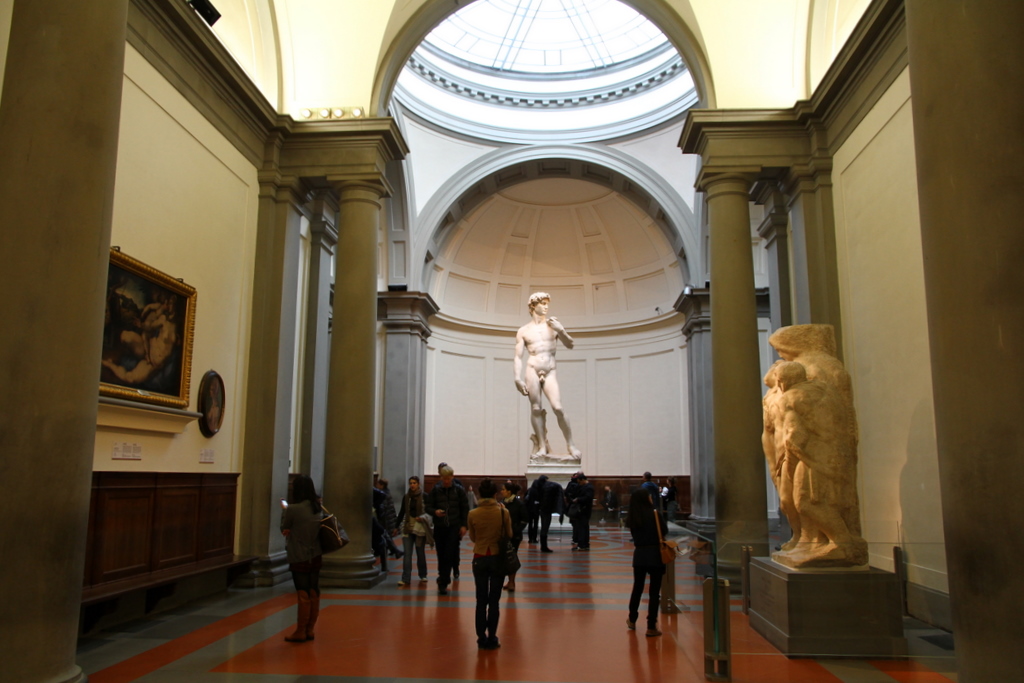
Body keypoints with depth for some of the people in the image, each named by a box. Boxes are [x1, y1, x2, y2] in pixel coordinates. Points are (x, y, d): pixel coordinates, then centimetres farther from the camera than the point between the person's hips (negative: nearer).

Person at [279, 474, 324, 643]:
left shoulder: (293, 508, -18)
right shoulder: (318, 507, 2)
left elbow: (284, 529, -2)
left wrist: (284, 509, 7)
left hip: (299, 558, -6)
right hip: (315, 556, 6)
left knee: (303, 595, 1)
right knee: (314, 594, 10)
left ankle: (300, 632, 12)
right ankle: (310, 630, 20)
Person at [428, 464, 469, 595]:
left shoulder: (459, 490, 1)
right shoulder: (435, 490, 3)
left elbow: (465, 509, 4)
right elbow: (428, 507, 6)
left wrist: (464, 525, -2)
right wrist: (435, 511, -16)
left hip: (454, 527, -2)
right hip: (439, 527, 2)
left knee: (449, 556, -8)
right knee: (441, 556, 8)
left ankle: (443, 583, -4)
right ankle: (443, 581, 22)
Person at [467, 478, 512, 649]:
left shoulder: (473, 514, -10)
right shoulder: (503, 512, -11)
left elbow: (472, 537, 2)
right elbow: (509, 535, 0)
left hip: (480, 559, 0)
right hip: (498, 558, 0)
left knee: (481, 601, 10)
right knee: (494, 600, 8)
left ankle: (481, 639, 14)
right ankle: (491, 639, 12)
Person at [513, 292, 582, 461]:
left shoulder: (553, 324, 14)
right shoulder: (523, 331, 10)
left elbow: (570, 345, 10)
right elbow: (518, 357, 6)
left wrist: (561, 330, -8)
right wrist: (518, 379, -6)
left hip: (550, 372, 1)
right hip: (532, 371, 0)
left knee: (558, 408, -11)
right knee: (536, 409, -4)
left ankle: (570, 444, 0)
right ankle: (542, 447, 3)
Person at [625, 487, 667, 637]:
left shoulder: (632, 517, 1)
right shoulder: (653, 514, -13)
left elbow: (635, 534, 9)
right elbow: (664, 531, -4)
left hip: (639, 554, 5)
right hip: (655, 554, -4)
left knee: (637, 588, 20)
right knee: (654, 591, 4)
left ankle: (632, 620, 34)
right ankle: (651, 627, 6)